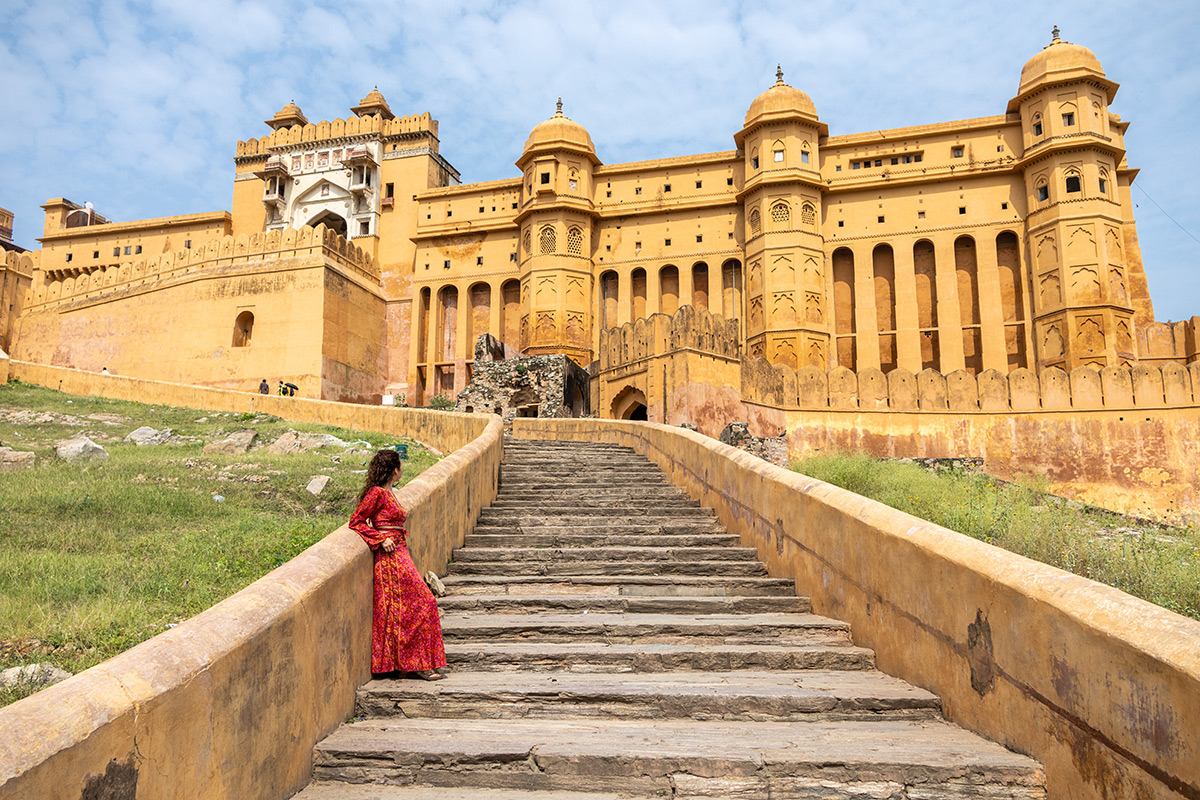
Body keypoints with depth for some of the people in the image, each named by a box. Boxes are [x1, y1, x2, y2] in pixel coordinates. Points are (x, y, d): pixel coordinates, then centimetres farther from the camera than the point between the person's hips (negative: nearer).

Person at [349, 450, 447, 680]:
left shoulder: (388, 493, 15)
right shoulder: (377, 493, -11)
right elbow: (356, 522, -10)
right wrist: (381, 539, -16)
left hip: (399, 555, 9)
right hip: (390, 557, -9)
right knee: (417, 603, -7)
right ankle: (417, 663, 1)